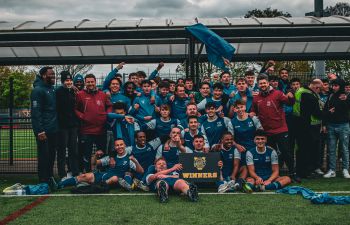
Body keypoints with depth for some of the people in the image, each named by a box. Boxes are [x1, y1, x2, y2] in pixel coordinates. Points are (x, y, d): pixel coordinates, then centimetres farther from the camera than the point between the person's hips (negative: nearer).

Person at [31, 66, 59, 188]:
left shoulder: (52, 89, 15)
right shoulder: (38, 90, -10)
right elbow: (35, 112, -16)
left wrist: (56, 126, 11)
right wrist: (40, 131, -21)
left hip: (53, 129, 8)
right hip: (44, 131, -8)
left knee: (52, 155, 12)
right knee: (44, 155, -2)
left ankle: (50, 177, 23)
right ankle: (43, 181, 5)